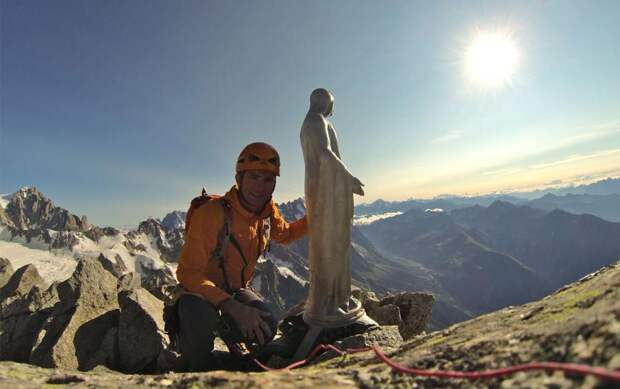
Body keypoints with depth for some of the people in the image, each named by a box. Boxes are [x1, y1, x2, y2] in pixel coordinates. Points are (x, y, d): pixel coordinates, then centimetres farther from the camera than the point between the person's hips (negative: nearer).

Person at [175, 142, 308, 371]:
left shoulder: (268, 212, -11)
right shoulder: (211, 214, -32)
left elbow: (285, 235, 11)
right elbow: (188, 273, -30)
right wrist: (230, 306, -42)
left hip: (236, 289, 5)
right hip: (200, 287, -5)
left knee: (266, 328, -17)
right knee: (201, 318, -37)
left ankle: (223, 327, 18)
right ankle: (198, 373, -2)